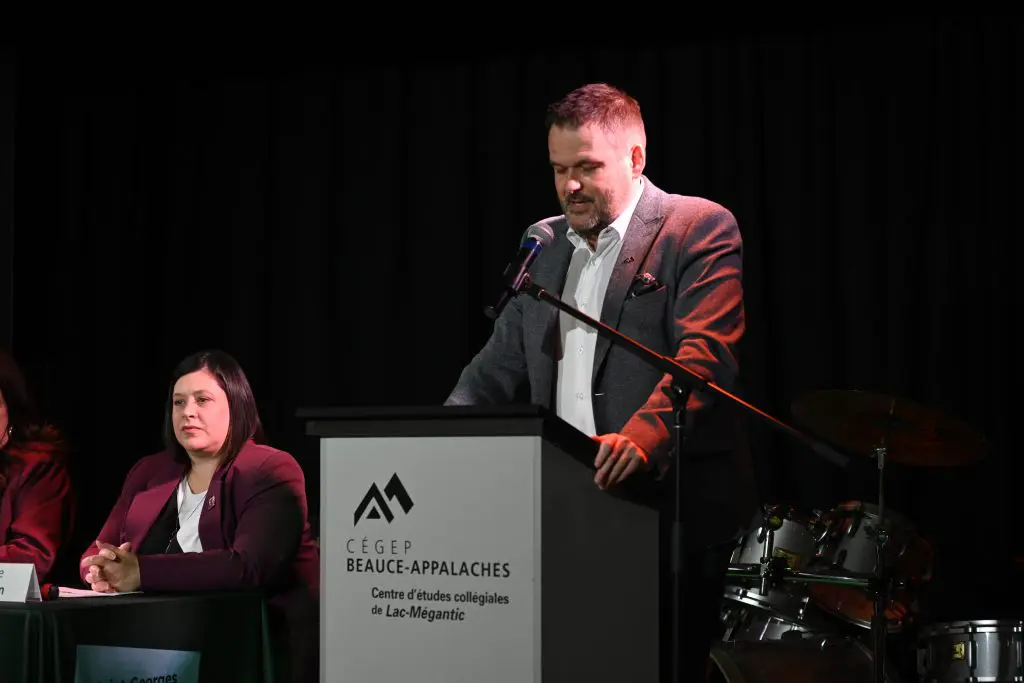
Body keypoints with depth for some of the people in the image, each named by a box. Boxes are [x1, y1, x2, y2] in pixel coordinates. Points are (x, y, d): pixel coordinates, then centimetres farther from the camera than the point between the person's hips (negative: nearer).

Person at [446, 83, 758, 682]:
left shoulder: (700, 228, -3)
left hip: (670, 506, -5)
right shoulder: (545, 245, 18)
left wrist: (641, 437, -31)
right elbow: (502, 363, 18)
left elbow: (707, 355, -16)